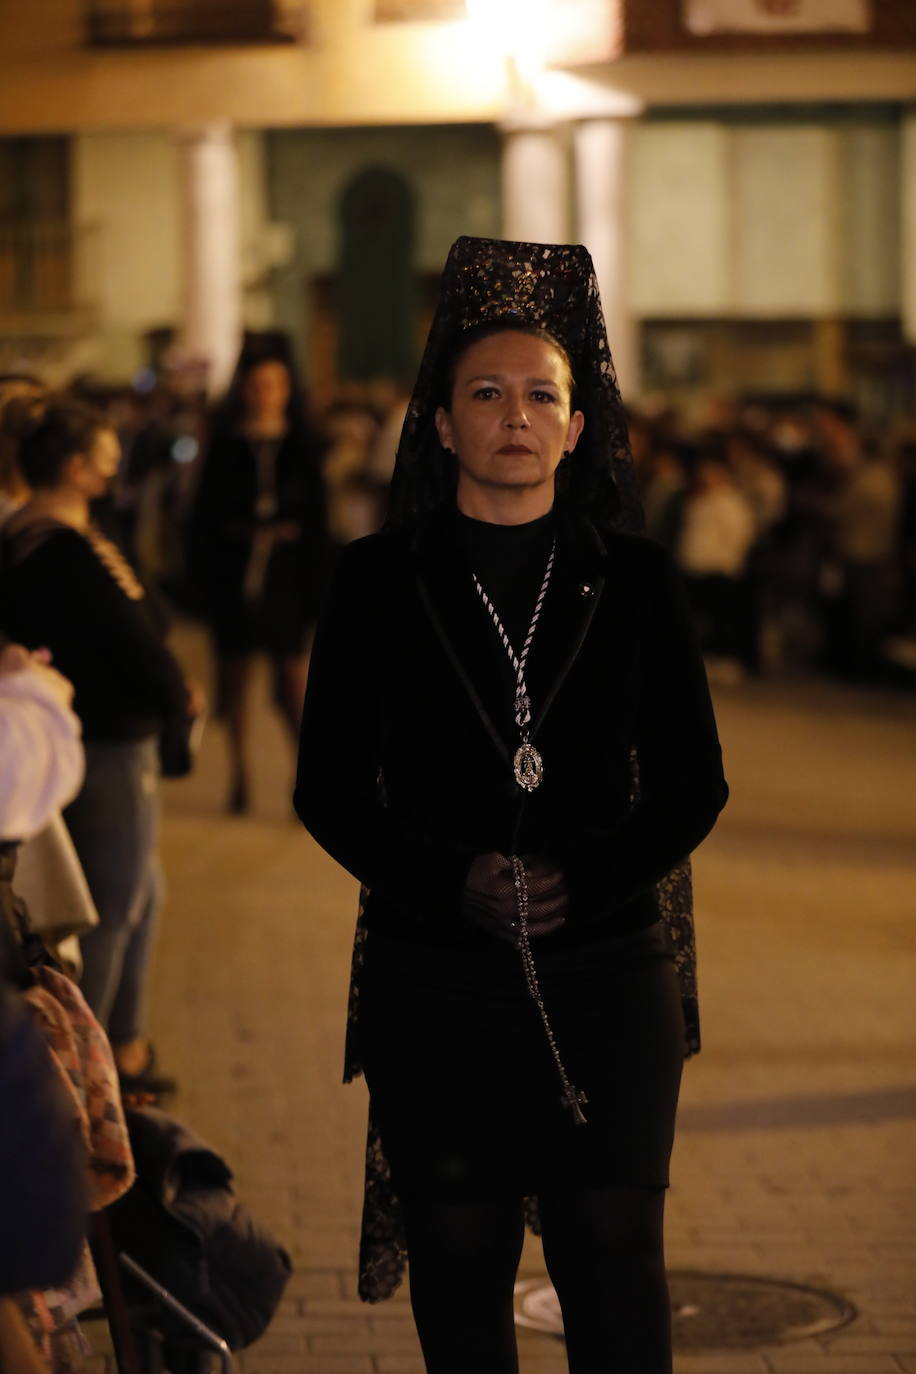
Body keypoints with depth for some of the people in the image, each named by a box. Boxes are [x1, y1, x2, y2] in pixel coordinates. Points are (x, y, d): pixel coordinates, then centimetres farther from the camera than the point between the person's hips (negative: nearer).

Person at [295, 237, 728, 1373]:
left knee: (617, 1278, 1)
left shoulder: (635, 582, 4)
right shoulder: (379, 581, 2)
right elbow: (330, 789, 2)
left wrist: (587, 882, -11)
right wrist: (454, 882, -13)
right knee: (460, 1274, 7)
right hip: (434, 975, 0)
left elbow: (692, 786, 5)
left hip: (607, 976, 0)